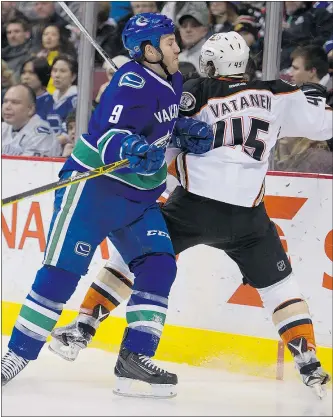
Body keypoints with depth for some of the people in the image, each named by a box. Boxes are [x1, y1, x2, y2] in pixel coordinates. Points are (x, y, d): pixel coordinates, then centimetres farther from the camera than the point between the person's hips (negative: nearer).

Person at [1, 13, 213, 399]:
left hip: (139, 194, 8)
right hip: (94, 185, -8)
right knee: (61, 271, -8)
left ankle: (135, 356, -2)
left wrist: (190, 130, 8)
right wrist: (131, 149, -51)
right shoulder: (132, 84, -20)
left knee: (159, 265, -5)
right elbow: (108, 134, -32)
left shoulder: (172, 81, 8)